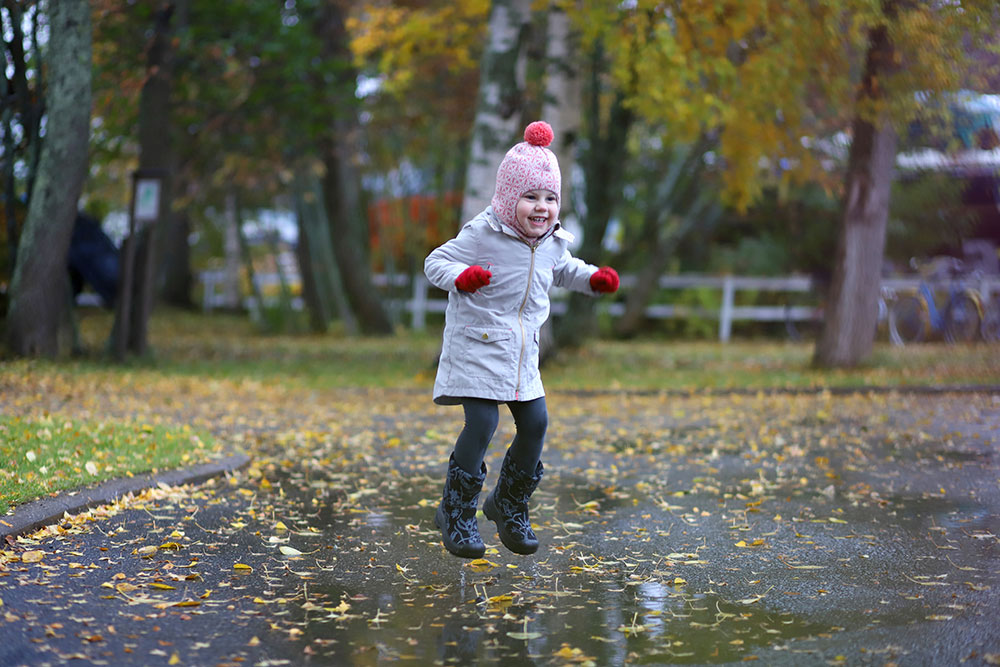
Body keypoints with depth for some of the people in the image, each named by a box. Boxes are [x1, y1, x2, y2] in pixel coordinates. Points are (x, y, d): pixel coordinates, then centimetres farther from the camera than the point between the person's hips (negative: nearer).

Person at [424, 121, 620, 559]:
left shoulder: (552, 242, 4)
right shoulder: (482, 235, -16)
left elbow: (564, 270, 25)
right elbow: (436, 261, -13)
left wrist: (593, 279, 6)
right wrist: (461, 276, -33)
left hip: (521, 353, 7)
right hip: (477, 345, -7)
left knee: (535, 423, 4)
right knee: (482, 421, -15)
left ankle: (509, 506, 25)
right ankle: (455, 513, 1)